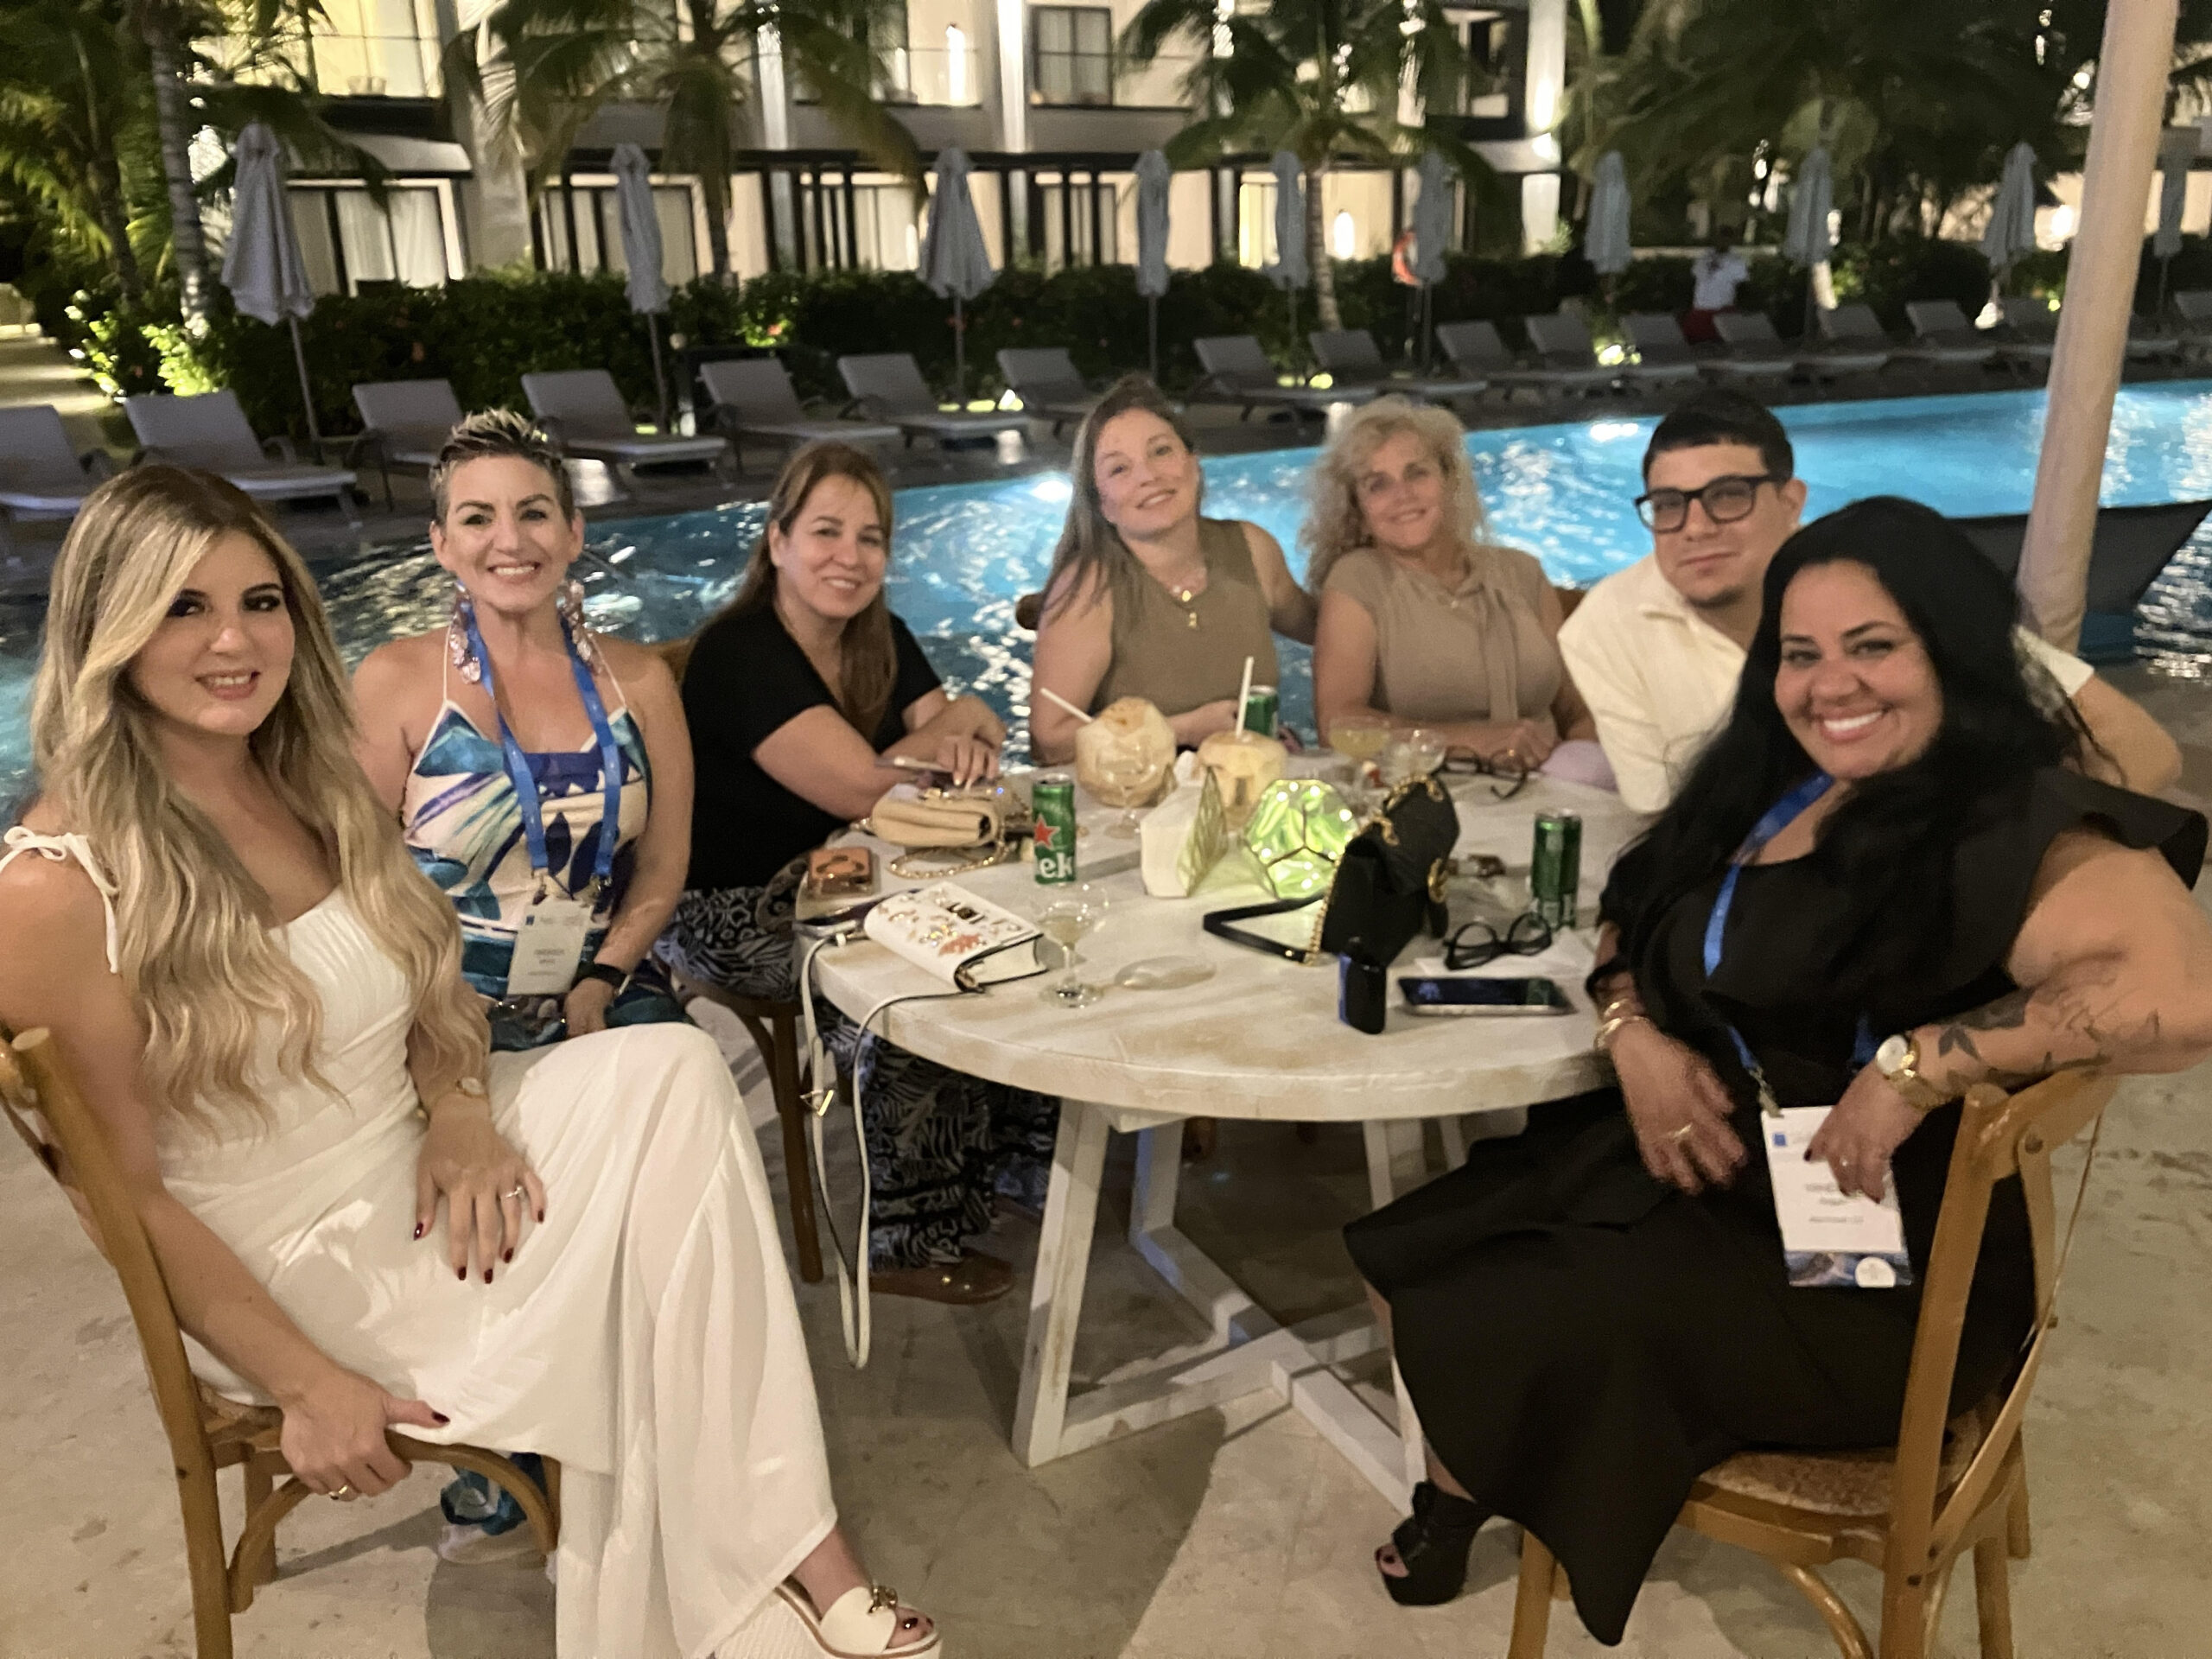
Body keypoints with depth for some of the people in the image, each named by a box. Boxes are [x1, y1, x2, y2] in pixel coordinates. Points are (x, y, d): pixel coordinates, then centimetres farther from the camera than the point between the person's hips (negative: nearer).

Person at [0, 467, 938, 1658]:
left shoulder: (309, 791, 4)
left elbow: (431, 986, 11)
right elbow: (129, 1189, -14)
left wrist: (461, 1107, -11)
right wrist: (307, 1387, -14)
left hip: (424, 1164, 6)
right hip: (287, 1267, -6)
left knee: (672, 1068, -19)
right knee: (661, 1297, -19)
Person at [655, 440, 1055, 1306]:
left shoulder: (879, 639, 6)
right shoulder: (739, 655, -20)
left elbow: (976, 733, 6)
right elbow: (863, 787, -27)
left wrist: (972, 736, -20)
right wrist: (955, 717, -11)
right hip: (732, 911, -8)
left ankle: (1014, 1168, 6)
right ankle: (911, 1243, -8)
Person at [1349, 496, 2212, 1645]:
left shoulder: (2018, 827, -19)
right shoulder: (1768, 787, 7)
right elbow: (1631, 923, 16)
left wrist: (1912, 1066, -32)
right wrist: (1634, 1032, -5)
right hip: (1681, 1170, 8)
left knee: (1495, 1333, -13)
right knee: (1405, 1266, 1)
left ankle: (1475, 1504, 24)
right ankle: (1454, 1492, 31)